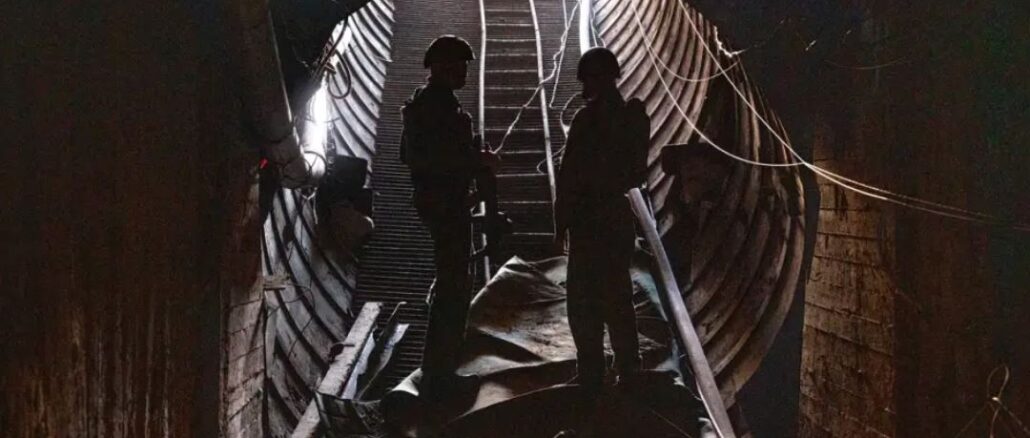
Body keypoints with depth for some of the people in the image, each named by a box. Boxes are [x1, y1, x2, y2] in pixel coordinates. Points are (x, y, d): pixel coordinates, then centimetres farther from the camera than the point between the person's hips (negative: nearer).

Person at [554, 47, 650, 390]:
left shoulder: (588, 118, -16)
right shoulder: (635, 117, 4)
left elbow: (570, 174, -15)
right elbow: (638, 171, 10)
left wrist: (561, 221, -8)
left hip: (588, 216, -7)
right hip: (619, 213, 7)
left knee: (585, 298, 1)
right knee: (617, 294, 15)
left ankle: (591, 372, 5)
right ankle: (628, 367, 22)